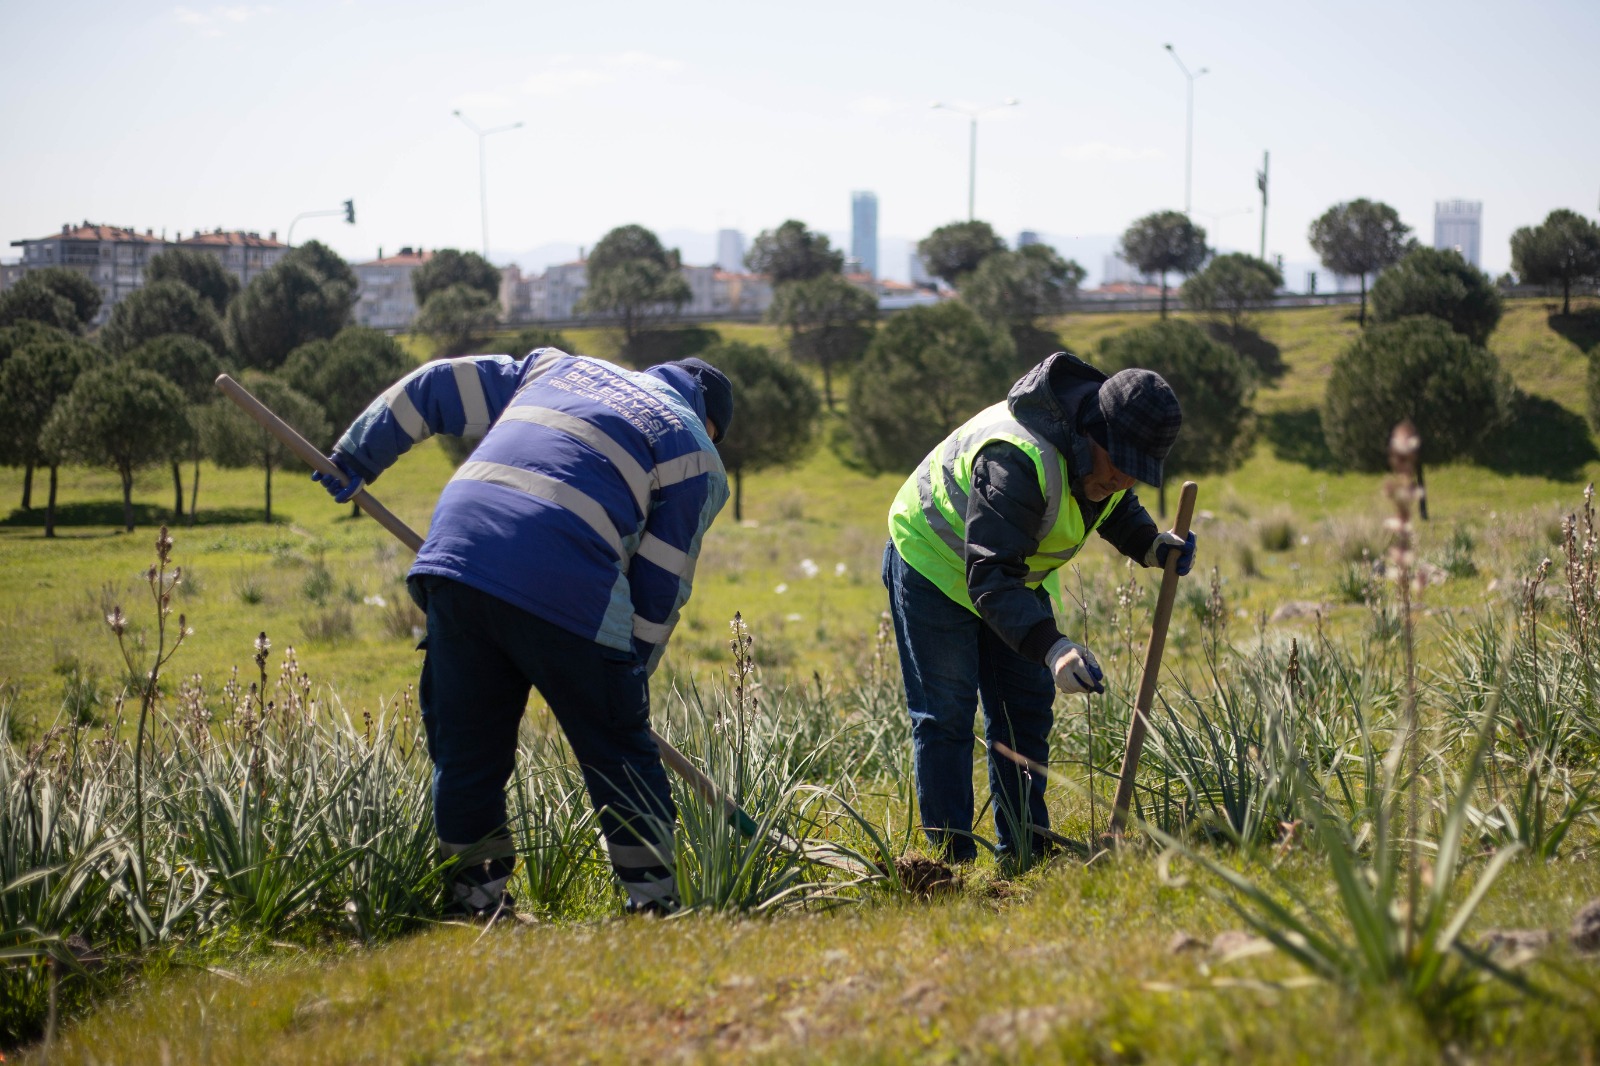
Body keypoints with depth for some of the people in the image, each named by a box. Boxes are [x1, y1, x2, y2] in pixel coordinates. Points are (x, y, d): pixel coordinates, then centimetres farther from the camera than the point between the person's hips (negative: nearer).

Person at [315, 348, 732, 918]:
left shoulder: (556, 368, 31)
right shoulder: (696, 456, 18)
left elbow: (434, 386, 30)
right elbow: (662, 585, 13)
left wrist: (355, 458, 36)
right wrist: (630, 676, 22)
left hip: (456, 555, 4)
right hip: (565, 589, -4)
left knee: (465, 749, 16)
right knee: (618, 754, 9)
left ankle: (477, 899, 20)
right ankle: (654, 903, 11)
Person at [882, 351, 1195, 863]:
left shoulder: (1106, 454, -14)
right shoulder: (1017, 459, -41)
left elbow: (1117, 508, 10)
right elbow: (988, 575, -45)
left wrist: (1151, 545, -12)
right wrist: (1051, 646, -56)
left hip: (1012, 573, 8)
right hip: (935, 565, -8)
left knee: (1027, 708, 7)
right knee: (945, 715, -8)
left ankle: (1024, 852, 13)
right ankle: (952, 859, -4)